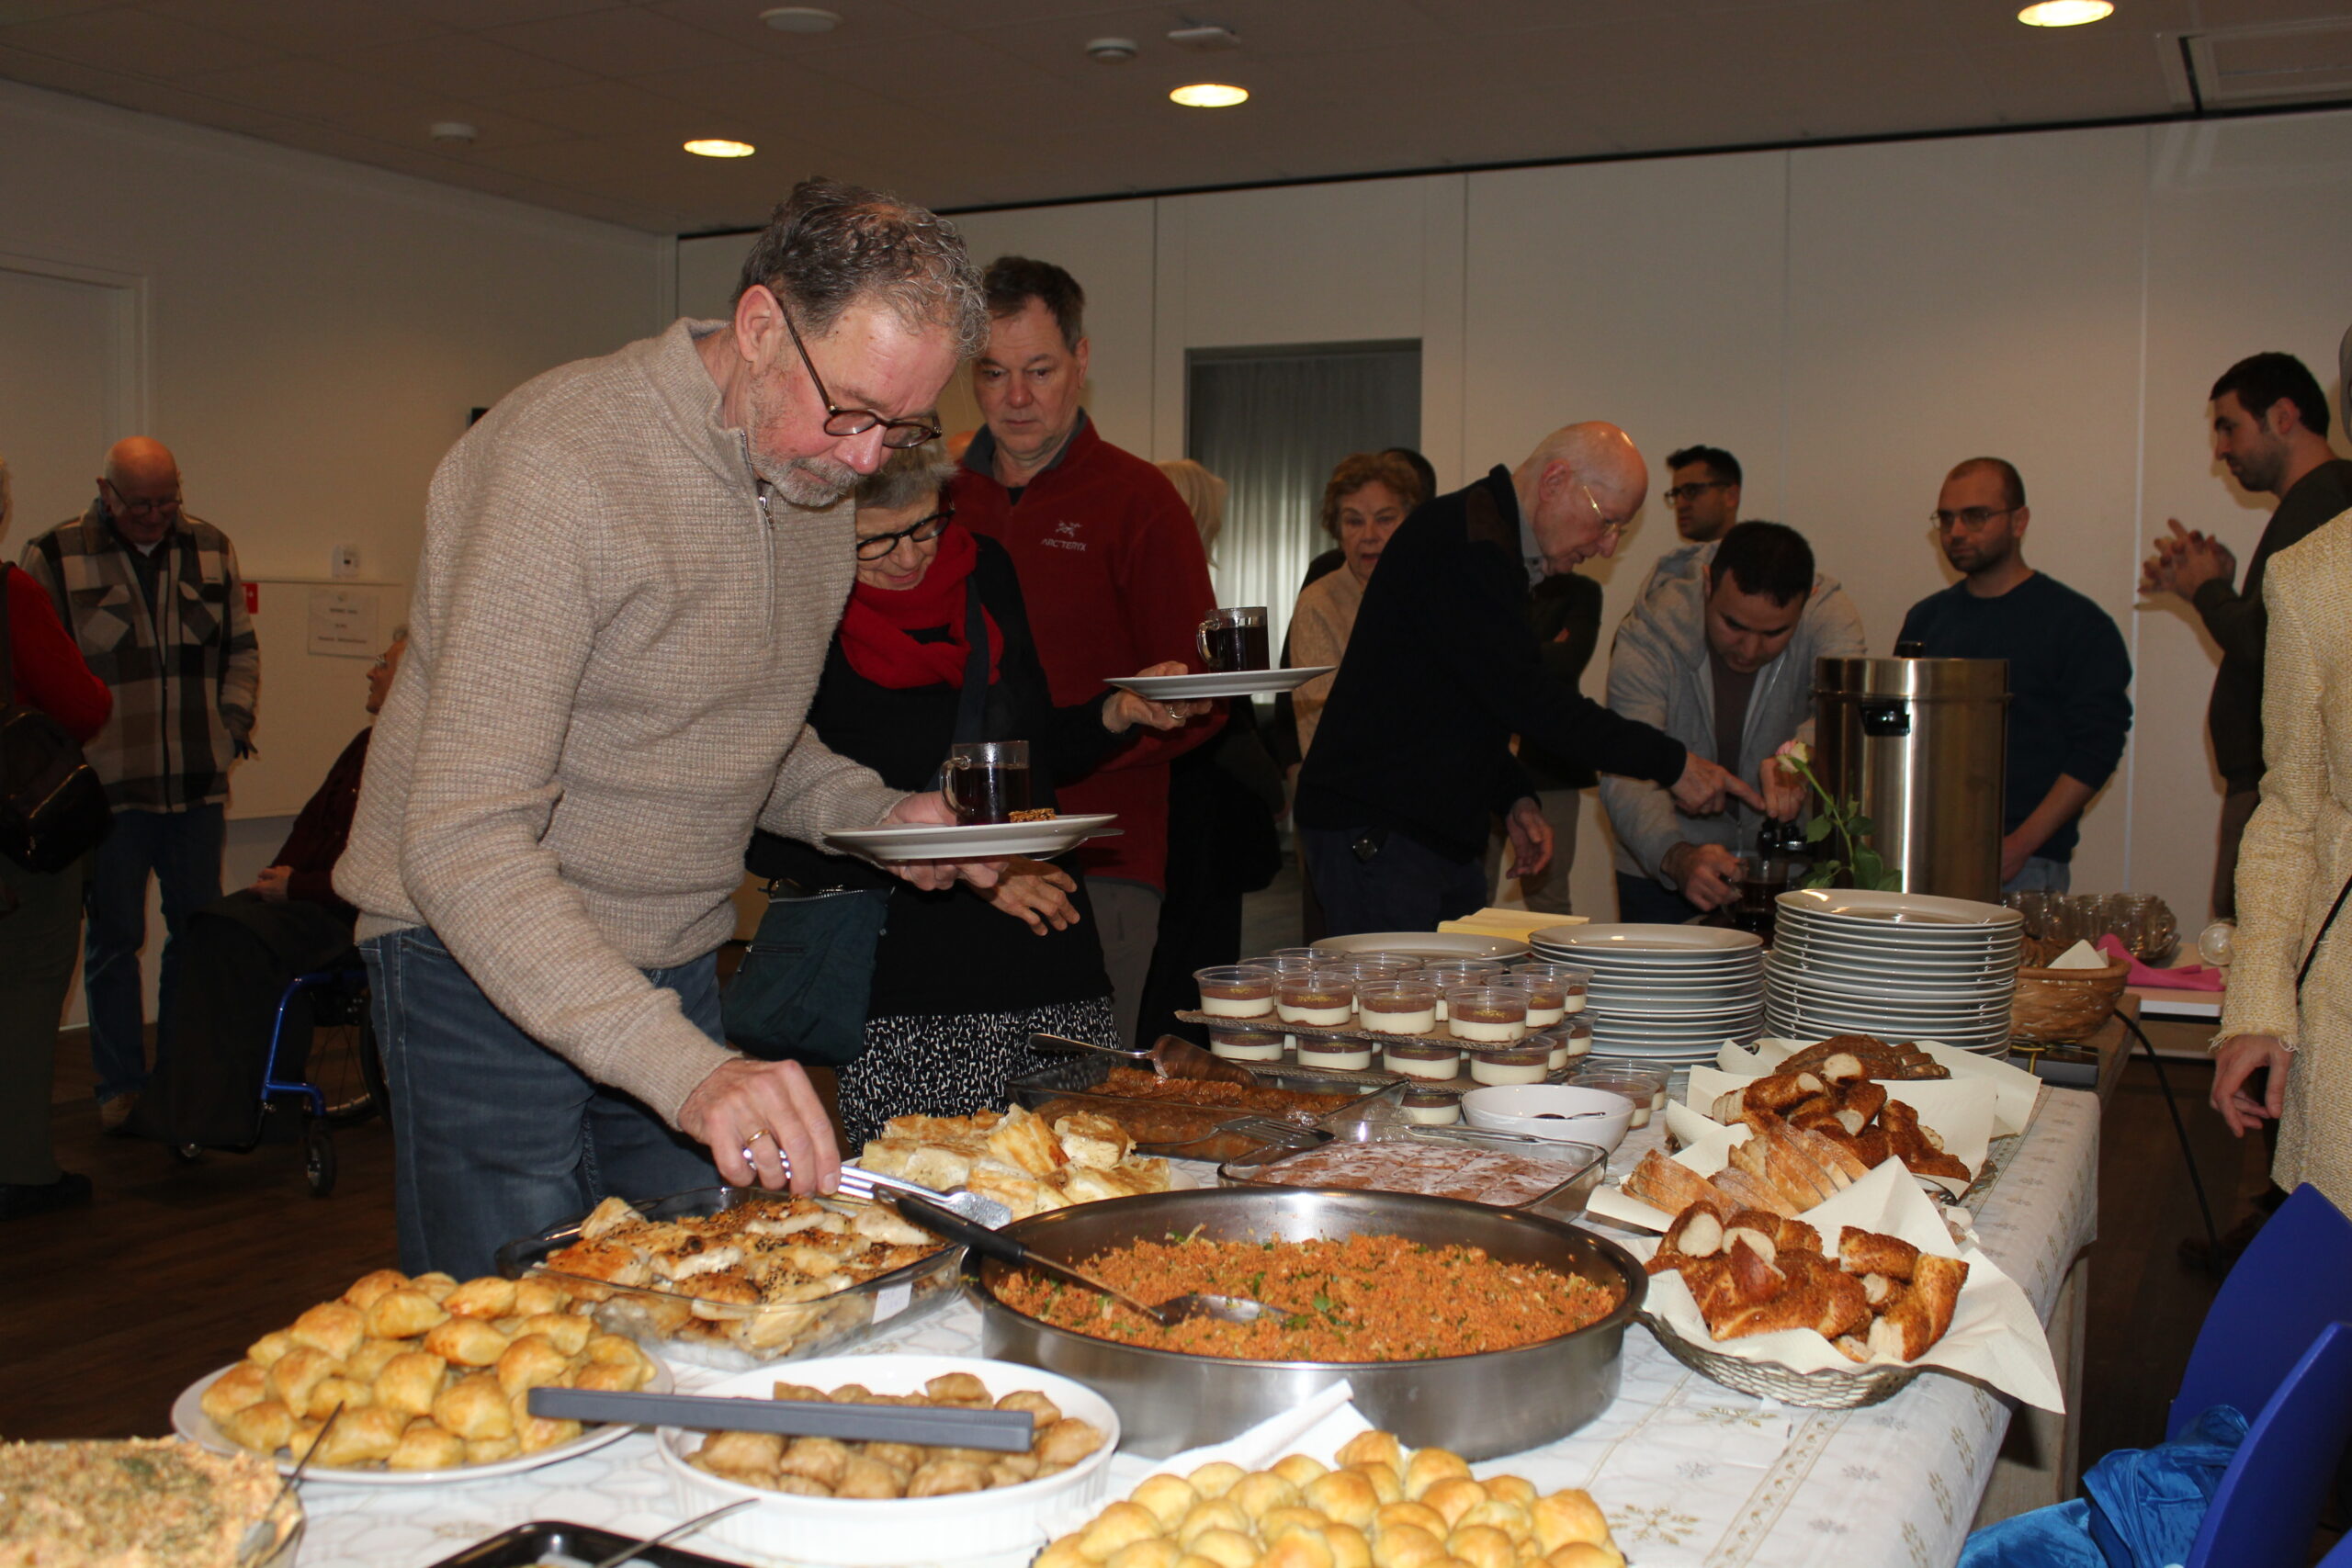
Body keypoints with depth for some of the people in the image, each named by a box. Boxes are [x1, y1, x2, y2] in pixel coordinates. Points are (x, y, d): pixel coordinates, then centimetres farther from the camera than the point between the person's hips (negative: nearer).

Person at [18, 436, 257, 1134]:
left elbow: (241, 646, 17)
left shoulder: (212, 547, 9)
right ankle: (120, 1085, 16)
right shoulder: (53, 558, -2)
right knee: (114, 938, 5)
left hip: (198, 785, 3)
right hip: (108, 787, -3)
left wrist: (234, 722, 6)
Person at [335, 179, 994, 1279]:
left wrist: (880, 814, -3)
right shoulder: (562, 456, -23)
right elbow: (463, 840, -30)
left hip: (675, 971, 7)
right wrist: (688, 1069, -40)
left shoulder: (815, 481, 3)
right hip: (486, 974, -7)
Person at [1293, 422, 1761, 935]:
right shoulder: (1462, 544, -17)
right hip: (1375, 831, -10)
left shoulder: (1491, 541, 17)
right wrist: (1671, 763, -17)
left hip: (1438, 835, 10)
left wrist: (1515, 798, 7)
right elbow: (1520, 696, -22)